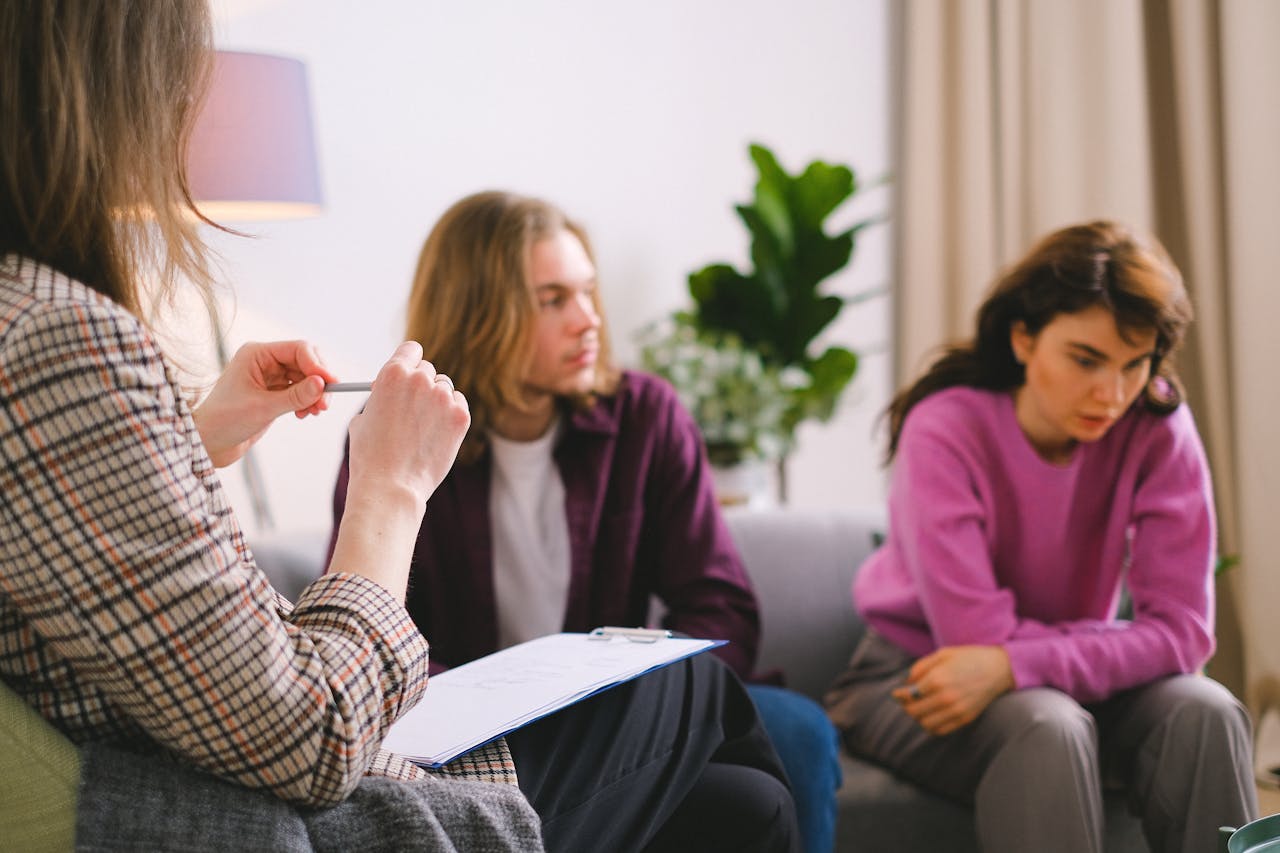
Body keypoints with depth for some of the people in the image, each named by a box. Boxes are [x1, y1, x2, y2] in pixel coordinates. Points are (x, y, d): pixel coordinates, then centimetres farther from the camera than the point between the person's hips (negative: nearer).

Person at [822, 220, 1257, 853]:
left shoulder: (1157, 428, -13)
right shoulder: (946, 429, -22)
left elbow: (1185, 630, -20)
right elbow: (977, 633, -26)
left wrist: (1013, 665, -33)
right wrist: (1128, 644, -18)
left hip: (1064, 682, 4)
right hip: (917, 677, -3)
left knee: (1204, 713, -25)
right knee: (1047, 727, -34)